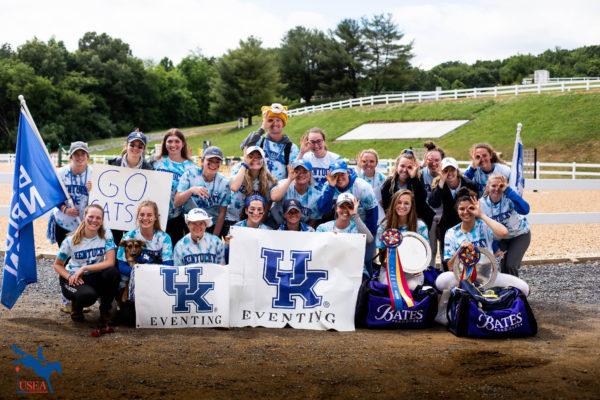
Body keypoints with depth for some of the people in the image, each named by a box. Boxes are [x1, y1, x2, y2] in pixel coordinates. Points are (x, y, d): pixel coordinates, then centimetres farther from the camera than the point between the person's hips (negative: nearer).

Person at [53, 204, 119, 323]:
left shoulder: (106, 235, -8)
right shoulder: (71, 240, -9)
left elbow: (110, 262, -18)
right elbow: (57, 265, 2)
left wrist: (84, 268, -23)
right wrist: (70, 277, -18)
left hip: (95, 277, 2)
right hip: (73, 278, -2)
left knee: (112, 272, -31)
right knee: (88, 295, -36)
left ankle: (105, 309, -6)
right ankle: (76, 304, 5)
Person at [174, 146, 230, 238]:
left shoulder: (224, 183, -5)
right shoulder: (190, 174, -8)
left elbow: (222, 213, -4)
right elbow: (176, 203, -12)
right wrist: (191, 190, -29)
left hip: (212, 226, -3)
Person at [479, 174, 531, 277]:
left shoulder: (508, 198, -27)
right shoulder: (482, 203, -17)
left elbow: (525, 210, -48)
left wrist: (508, 190, -47)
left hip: (520, 235, -3)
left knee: (511, 265, -14)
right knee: (502, 266, -8)